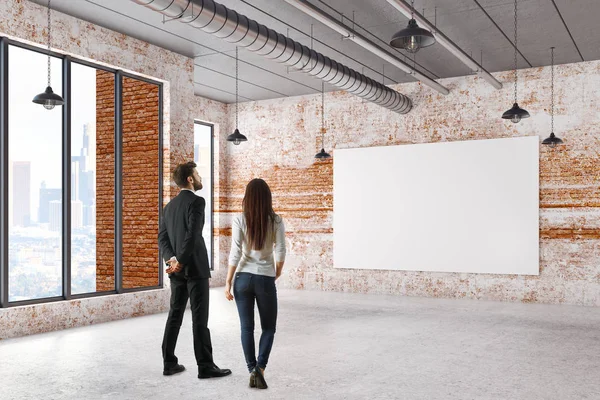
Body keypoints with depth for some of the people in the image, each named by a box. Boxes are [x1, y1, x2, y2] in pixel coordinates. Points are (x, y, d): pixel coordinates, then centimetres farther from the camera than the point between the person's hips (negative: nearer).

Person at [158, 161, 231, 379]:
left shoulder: (169, 206, 15)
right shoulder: (197, 201, -11)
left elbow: (162, 238, 6)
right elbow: (192, 234, -21)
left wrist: (172, 260, -8)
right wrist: (181, 262, -15)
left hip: (176, 269, 8)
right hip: (194, 267, -8)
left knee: (175, 315, 11)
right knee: (200, 318, -4)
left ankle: (169, 363, 15)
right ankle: (205, 366, 0)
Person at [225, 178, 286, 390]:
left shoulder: (240, 220, -6)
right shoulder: (276, 221, -4)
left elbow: (235, 254, -8)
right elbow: (280, 252, -4)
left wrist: (228, 282, -1)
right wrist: (277, 273, 14)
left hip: (243, 278, 1)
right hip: (266, 279, 0)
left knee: (247, 327, 11)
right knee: (268, 327, 13)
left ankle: (252, 370, 11)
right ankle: (260, 367, -5)